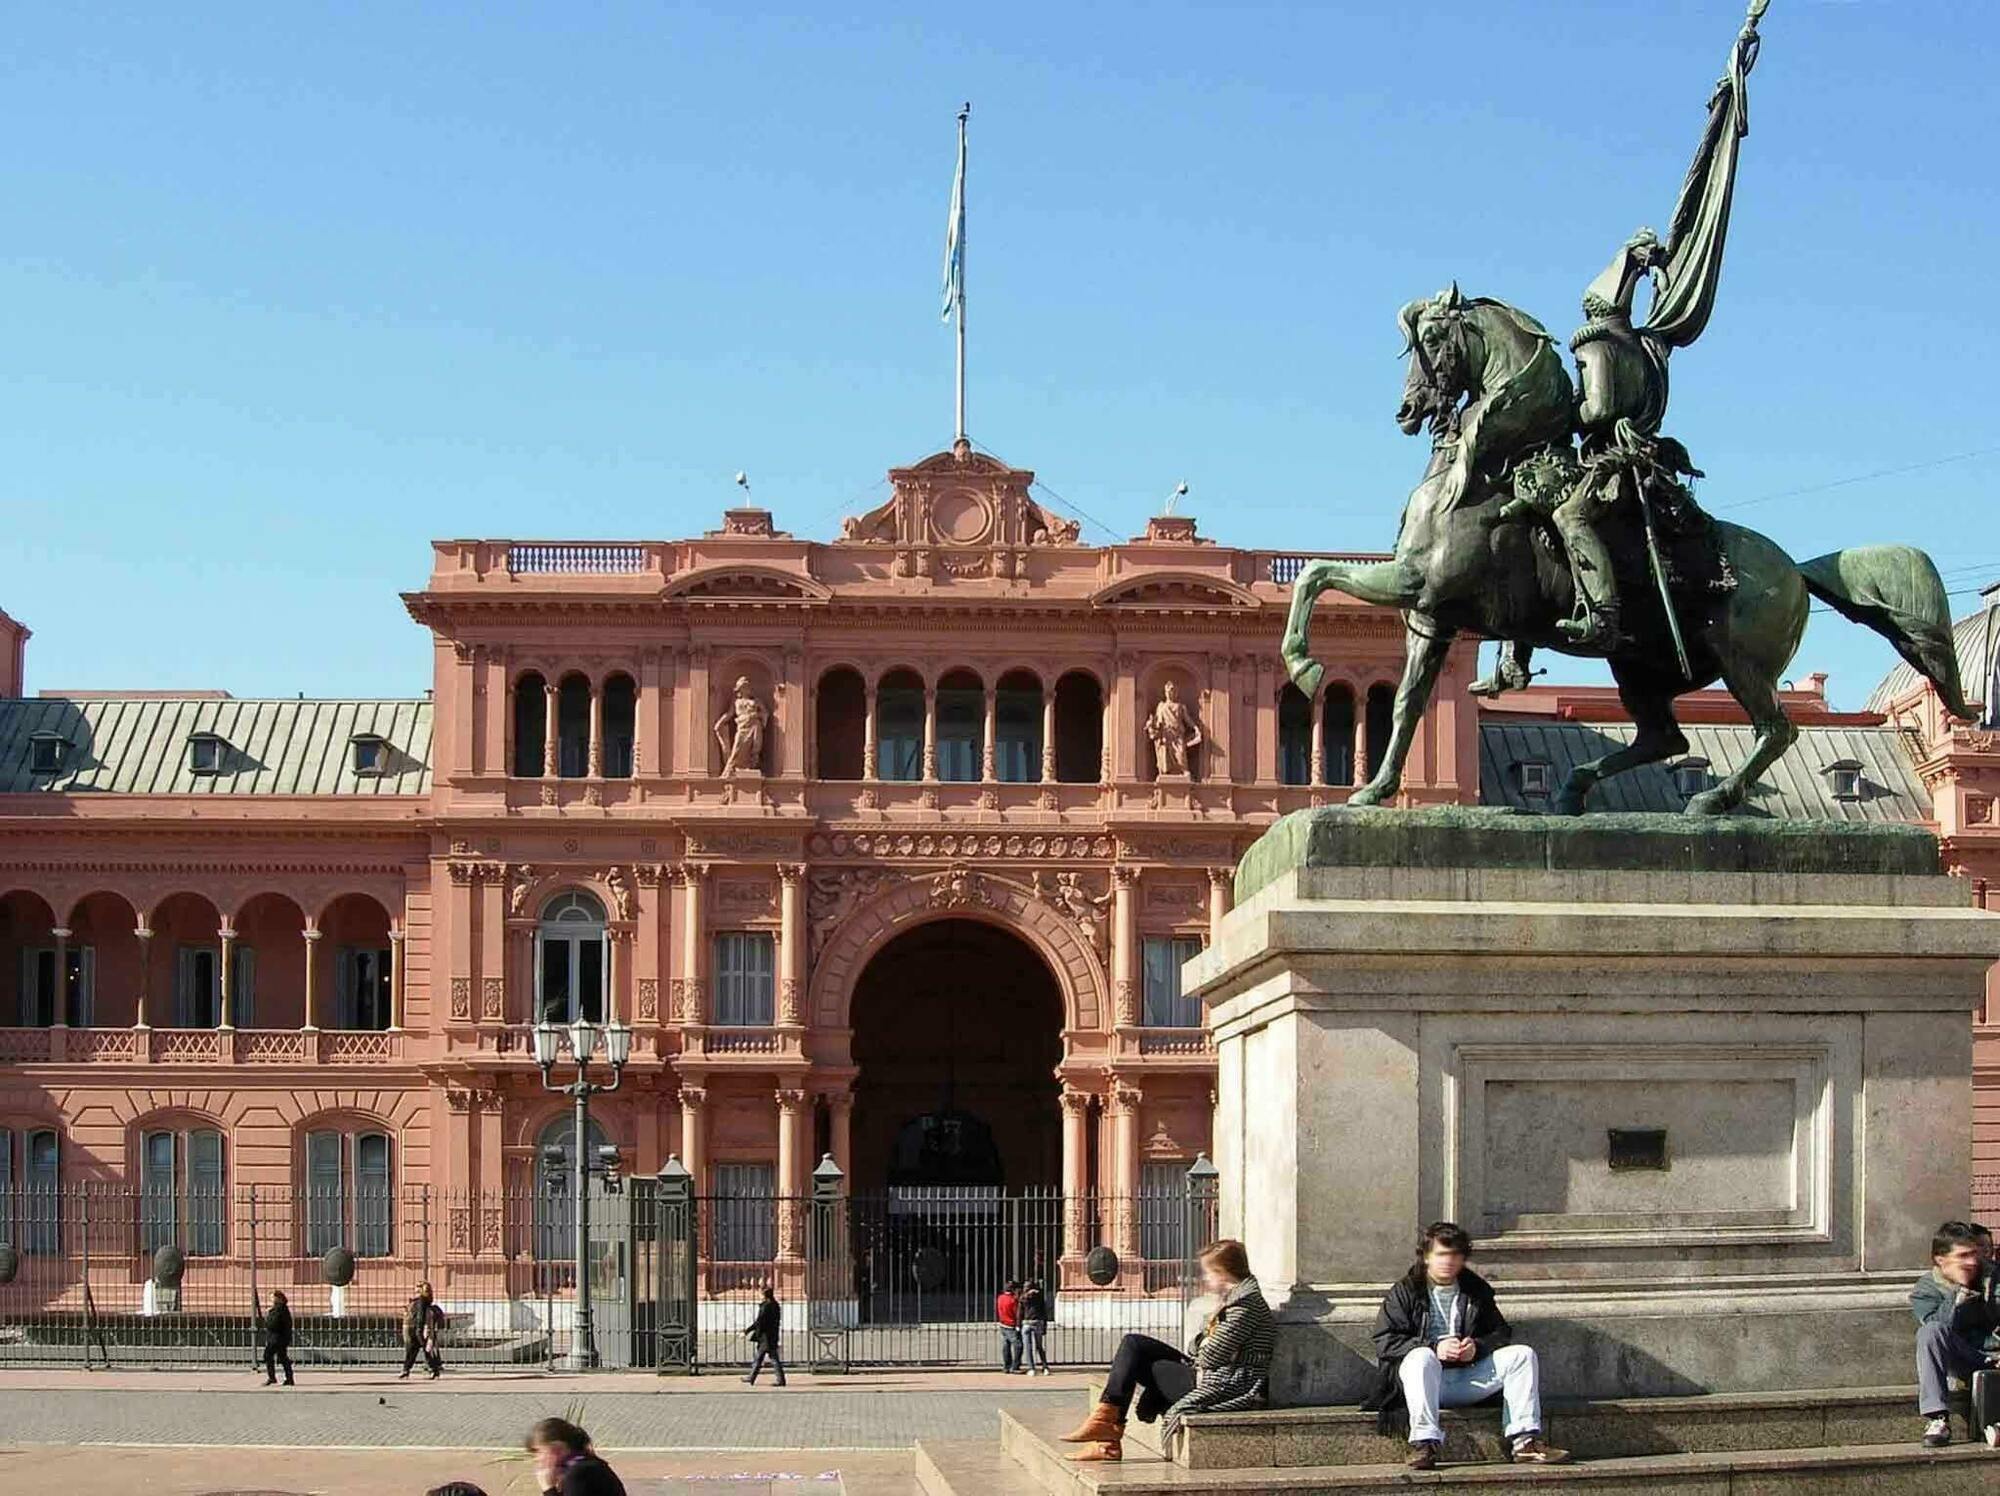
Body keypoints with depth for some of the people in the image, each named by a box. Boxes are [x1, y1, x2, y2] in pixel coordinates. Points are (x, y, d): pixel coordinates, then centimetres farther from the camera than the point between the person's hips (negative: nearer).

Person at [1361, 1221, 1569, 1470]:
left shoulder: (1476, 1290, 18)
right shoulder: (1405, 1291, 5)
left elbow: (1501, 1334, 16)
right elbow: (1384, 1341, -5)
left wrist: (1477, 1347, -8)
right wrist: (1434, 1347, -18)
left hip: (1468, 1379, 4)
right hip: (1424, 1377, -4)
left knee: (1522, 1355, -12)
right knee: (1421, 1357, -38)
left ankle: (1524, 1441, -21)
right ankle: (1424, 1443, -46)